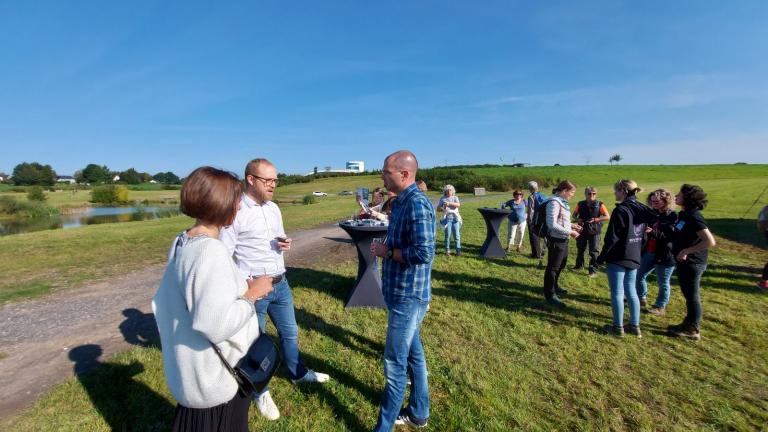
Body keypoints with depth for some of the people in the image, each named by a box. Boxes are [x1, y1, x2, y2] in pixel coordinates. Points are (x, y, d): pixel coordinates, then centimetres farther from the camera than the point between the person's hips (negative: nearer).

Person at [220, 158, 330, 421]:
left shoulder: (273, 208, 6)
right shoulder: (236, 212, -17)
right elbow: (224, 255, -17)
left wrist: (285, 243, -5)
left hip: (281, 284, 7)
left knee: (290, 332, 22)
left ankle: (298, 373, 46)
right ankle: (261, 392, 36)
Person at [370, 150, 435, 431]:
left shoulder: (417, 203, -21)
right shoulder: (401, 201, 10)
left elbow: (423, 252, -28)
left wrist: (386, 252, -17)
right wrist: (384, 248, 5)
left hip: (409, 295, -10)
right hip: (401, 292, 10)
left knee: (394, 363, 3)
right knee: (413, 353, 21)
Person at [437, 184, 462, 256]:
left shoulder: (455, 198, 13)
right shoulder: (442, 198, 11)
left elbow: (458, 204, -7)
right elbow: (438, 209, 10)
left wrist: (449, 203, -18)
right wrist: (443, 208, -10)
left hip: (455, 218, 1)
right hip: (447, 218, -1)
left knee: (457, 235, 0)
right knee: (447, 235, -4)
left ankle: (458, 250, 7)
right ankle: (447, 250, 6)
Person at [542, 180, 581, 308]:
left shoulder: (562, 202, 10)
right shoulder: (554, 202, -20)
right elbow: (552, 224, -26)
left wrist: (571, 226, 7)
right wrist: (569, 232, -21)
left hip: (563, 240, 10)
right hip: (556, 240, -10)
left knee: (561, 265, 24)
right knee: (553, 267, 2)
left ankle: (554, 286, 43)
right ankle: (550, 294, 16)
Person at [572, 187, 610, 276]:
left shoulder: (599, 205, -9)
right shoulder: (580, 204, -1)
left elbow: (607, 217, -9)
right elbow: (575, 214, 11)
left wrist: (596, 220, -22)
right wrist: (577, 219, -10)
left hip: (594, 231, -3)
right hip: (582, 230, 3)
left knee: (594, 251, 1)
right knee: (580, 249, 18)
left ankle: (593, 270, 9)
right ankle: (579, 265, 38)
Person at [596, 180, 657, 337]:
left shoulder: (621, 210, -17)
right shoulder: (642, 209, 6)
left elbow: (612, 238, -17)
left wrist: (602, 257, -10)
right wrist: (637, 251, 18)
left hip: (618, 258, -7)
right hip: (634, 257, 8)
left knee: (617, 292, 3)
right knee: (631, 290, 16)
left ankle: (618, 327, 12)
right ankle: (635, 326, 23)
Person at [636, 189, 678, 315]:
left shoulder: (673, 216, -13)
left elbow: (672, 237, -22)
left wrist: (653, 232, -34)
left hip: (665, 255, -7)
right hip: (649, 252, 7)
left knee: (663, 283, 8)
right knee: (639, 276, 14)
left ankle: (660, 307, 23)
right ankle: (641, 299, 34)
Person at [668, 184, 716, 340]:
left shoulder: (694, 218, -21)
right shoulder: (684, 215, 7)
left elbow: (710, 242, -28)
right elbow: (680, 236, 20)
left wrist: (686, 251, -24)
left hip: (692, 263, -9)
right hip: (684, 262, 9)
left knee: (692, 296, 4)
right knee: (689, 295, 20)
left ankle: (693, 330, 18)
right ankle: (689, 324, 33)